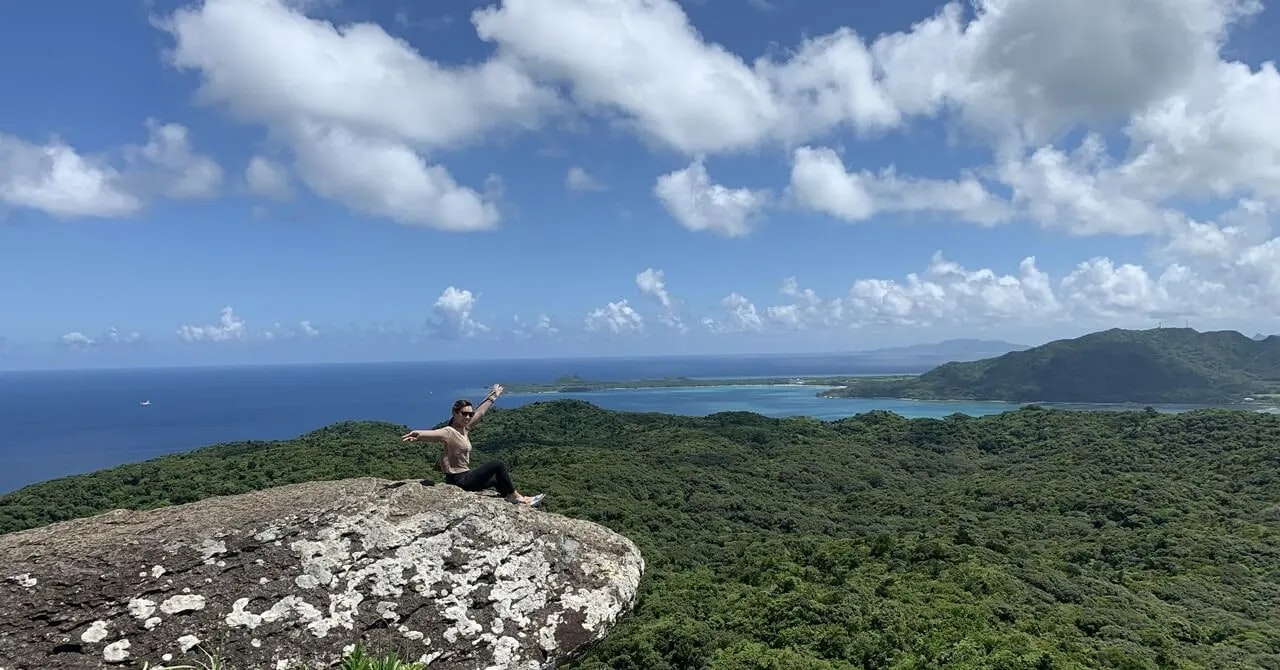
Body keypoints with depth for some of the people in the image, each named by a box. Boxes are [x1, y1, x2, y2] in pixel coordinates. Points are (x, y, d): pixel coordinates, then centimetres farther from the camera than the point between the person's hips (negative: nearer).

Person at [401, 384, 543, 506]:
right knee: (498, 465, -10)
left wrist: (493, 396, 27)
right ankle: (514, 496, 5)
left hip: (465, 477, 9)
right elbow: (433, 434, -41)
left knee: (500, 480, 21)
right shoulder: (449, 432, -20)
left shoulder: (464, 428, 4)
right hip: (458, 480, -9)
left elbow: (480, 411, 15)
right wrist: (418, 435, -63)